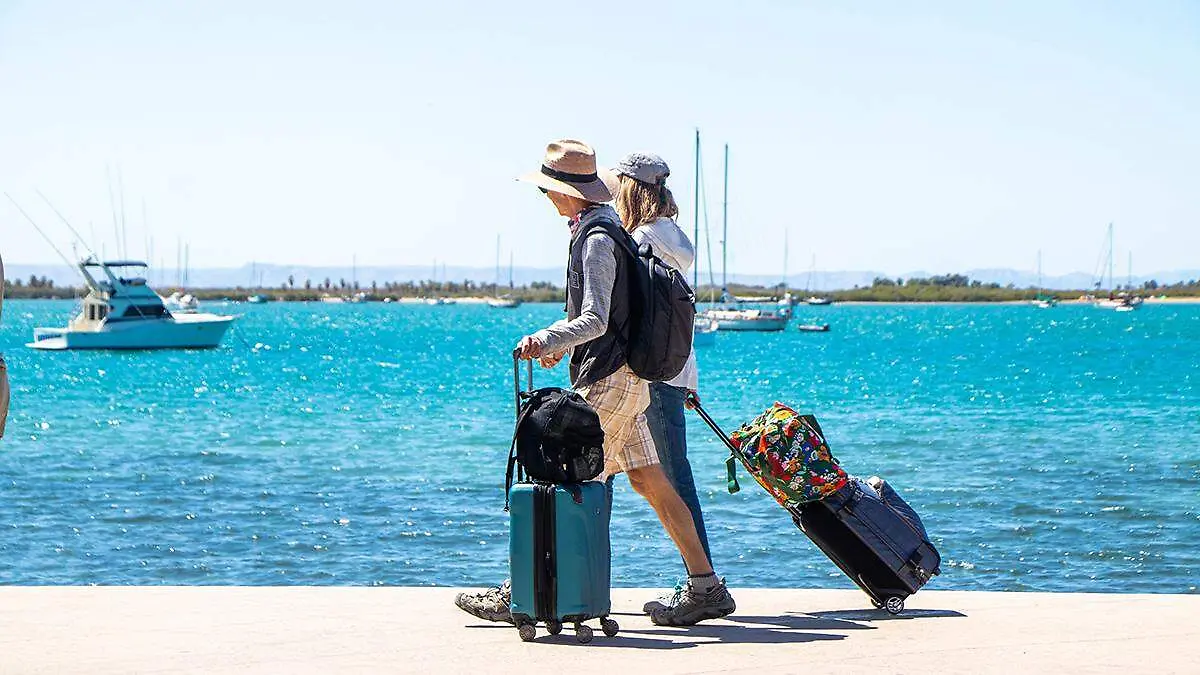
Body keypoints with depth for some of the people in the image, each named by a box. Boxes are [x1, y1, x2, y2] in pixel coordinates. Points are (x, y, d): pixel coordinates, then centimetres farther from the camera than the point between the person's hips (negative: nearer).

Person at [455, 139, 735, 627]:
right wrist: (558, 341, 27)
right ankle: (705, 587, 8)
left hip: (606, 381, -10)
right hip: (624, 377, 10)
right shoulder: (607, 228, 15)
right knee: (649, 481, 9)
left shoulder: (596, 239, -16)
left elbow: (595, 321, -24)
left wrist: (547, 341, -35)